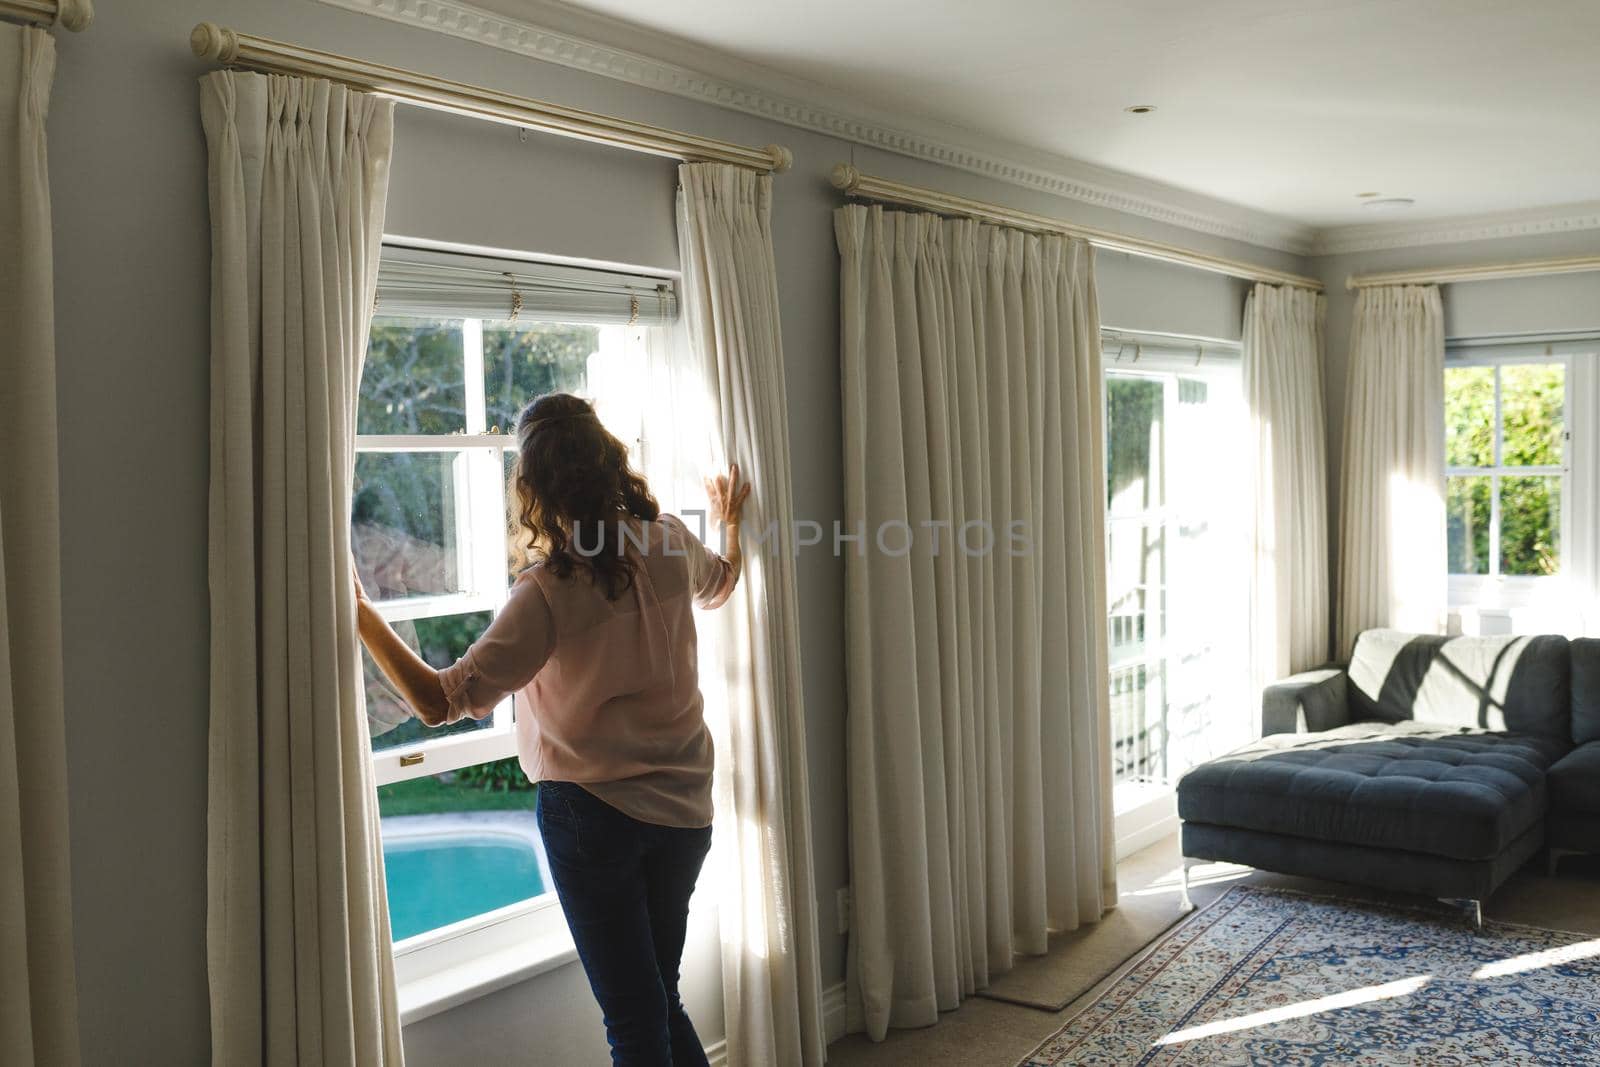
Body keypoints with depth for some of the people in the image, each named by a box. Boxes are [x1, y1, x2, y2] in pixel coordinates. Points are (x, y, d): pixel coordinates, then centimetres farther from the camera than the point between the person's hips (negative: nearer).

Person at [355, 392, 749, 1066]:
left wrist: (361, 614, -15)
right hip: (683, 807, 5)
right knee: (661, 1000, 22)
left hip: (593, 814, -5)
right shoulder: (669, 544, -5)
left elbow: (438, 701, -22)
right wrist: (730, 521, 39)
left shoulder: (548, 592, -21)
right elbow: (721, 583, 20)